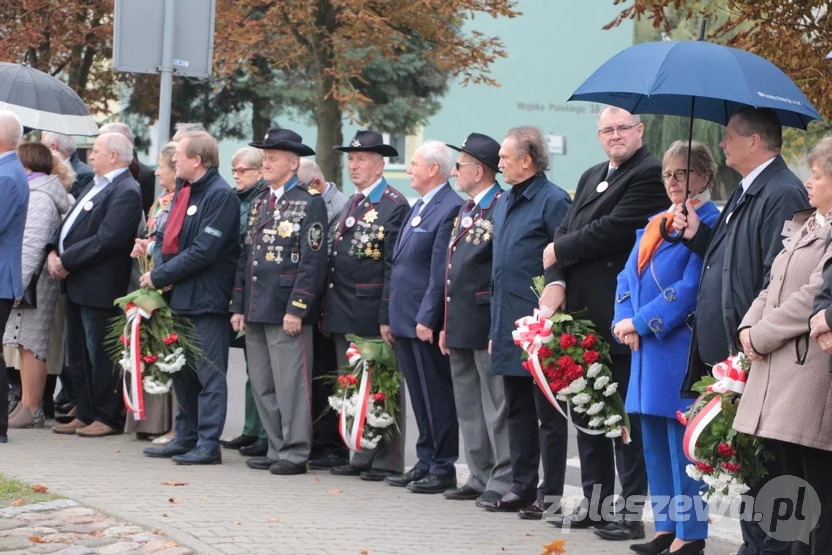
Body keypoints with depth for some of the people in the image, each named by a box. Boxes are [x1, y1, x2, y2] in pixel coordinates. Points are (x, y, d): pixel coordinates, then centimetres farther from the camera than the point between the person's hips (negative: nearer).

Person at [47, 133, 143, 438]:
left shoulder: (126, 192, -14)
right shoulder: (95, 186, 17)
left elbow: (106, 240, -22)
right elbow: (69, 224, 19)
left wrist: (66, 261, -17)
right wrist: (53, 251, 1)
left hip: (99, 288, -10)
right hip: (76, 285, 10)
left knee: (99, 355, -3)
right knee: (77, 355, 14)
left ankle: (108, 418, 5)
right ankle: (85, 414, 22)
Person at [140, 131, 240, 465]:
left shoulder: (220, 196, -14)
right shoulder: (183, 190, 14)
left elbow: (203, 252, -20)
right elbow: (167, 236, 16)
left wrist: (160, 276, -14)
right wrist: (160, 268, -4)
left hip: (206, 299, -9)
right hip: (179, 296, 9)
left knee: (208, 372, -5)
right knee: (182, 371, 14)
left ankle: (208, 444, -2)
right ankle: (186, 438, 22)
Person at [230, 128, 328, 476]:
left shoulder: (309, 203, -6)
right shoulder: (258, 203, 18)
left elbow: (313, 261, -12)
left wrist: (296, 309, -17)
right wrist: (238, 306, 14)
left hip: (285, 310, -8)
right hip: (256, 310, 8)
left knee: (290, 385, -6)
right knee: (262, 387, 10)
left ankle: (295, 453, 0)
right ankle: (277, 450, 18)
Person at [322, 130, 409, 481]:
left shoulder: (394, 206, -9)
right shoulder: (350, 206, 18)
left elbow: (394, 266, -14)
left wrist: (387, 316, -19)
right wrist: (328, 311, 15)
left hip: (373, 314, -9)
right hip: (345, 316, 9)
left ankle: (387, 462, 3)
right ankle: (361, 457, 19)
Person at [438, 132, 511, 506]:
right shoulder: (465, 211, 17)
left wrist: (499, 326, -19)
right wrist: (447, 324, 17)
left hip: (485, 323, -10)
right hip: (461, 325, 10)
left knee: (496, 406, -4)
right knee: (468, 407, 14)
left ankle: (504, 480, 0)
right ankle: (481, 477, 21)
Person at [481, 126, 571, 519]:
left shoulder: (553, 201, -11)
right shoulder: (503, 204, 15)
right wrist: (495, 329, 18)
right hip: (509, 328, 9)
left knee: (547, 413, -1)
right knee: (517, 411, 13)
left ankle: (550, 494, 3)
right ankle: (522, 487, 20)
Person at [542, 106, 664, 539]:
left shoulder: (650, 175, -10)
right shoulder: (590, 178, 19)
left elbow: (614, 229, -19)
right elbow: (566, 232, 11)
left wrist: (558, 252, -7)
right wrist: (557, 281, -7)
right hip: (582, 313, 9)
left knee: (626, 414, -3)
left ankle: (630, 512, 1)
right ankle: (595, 502, 22)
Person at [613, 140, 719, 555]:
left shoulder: (709, 224, -9)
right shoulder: (654, 225, 17)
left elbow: (692, 288, -17)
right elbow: (629, 276, 14)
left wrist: (641, 321, -15)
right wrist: (625, 321, -3)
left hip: (680, 347, -8)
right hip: (646, 349, 8)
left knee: (682, 441, -6)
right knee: (654, 441, 11)